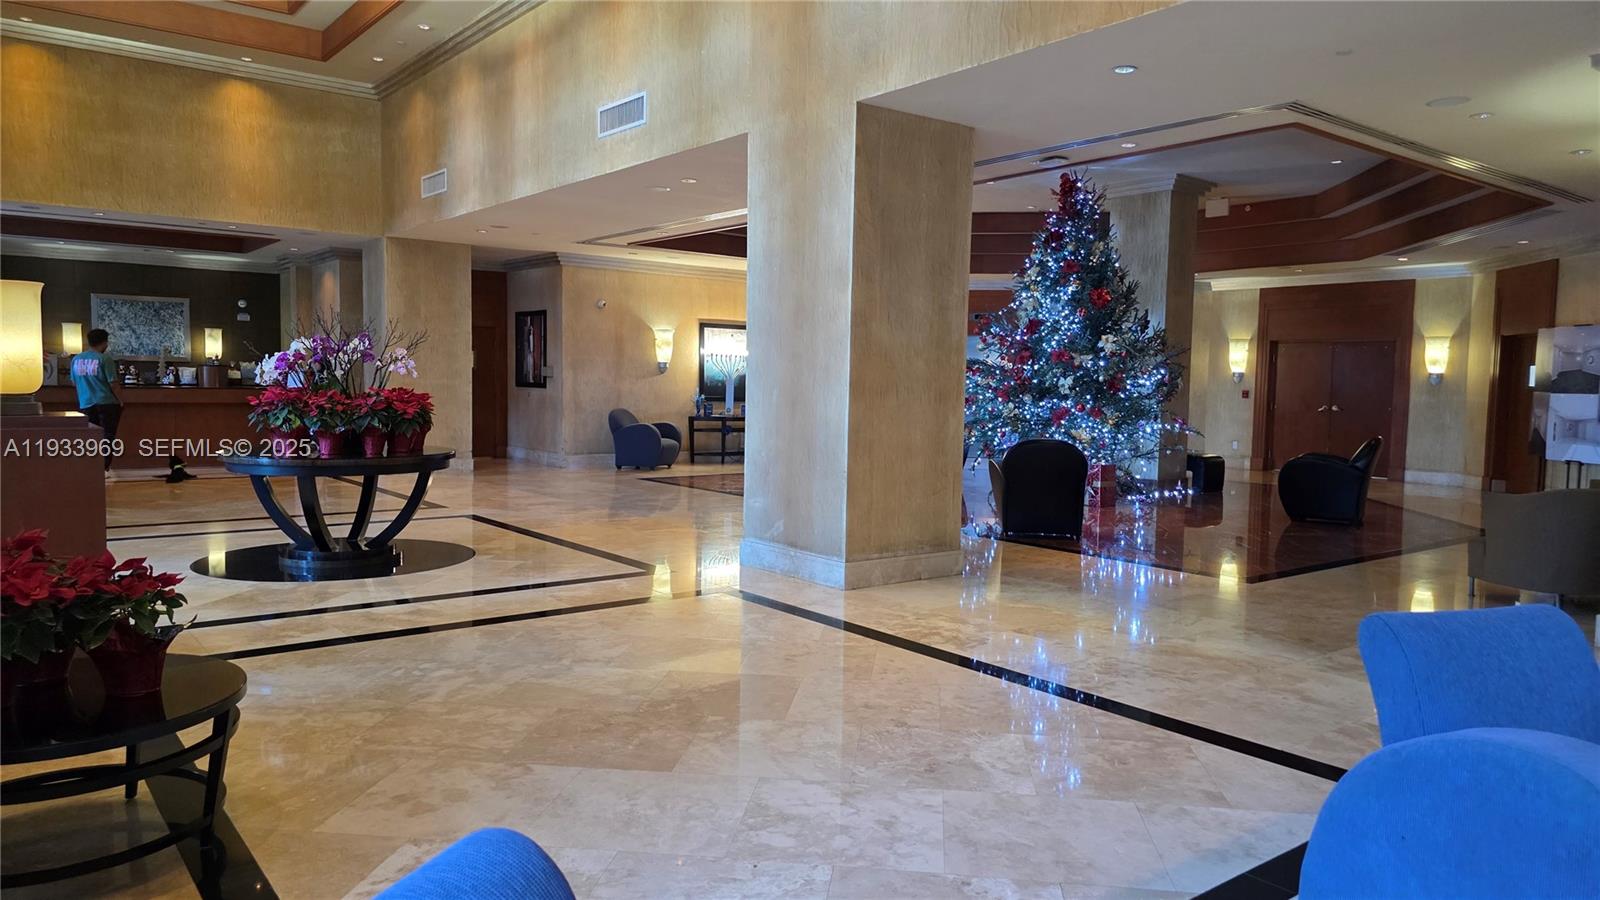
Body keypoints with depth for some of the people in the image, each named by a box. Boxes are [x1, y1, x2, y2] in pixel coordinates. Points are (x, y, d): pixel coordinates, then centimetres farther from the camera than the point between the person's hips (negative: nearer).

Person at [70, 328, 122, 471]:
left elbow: (74, 383, 16)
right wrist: (119, 401, 4)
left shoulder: (76, 359, 6)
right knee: (107, 436, 2)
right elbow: (113, 383, -10)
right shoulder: (104, 359, -10)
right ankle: (104, 468, -2)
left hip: (85, 404, 5)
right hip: (106, 403, -5)